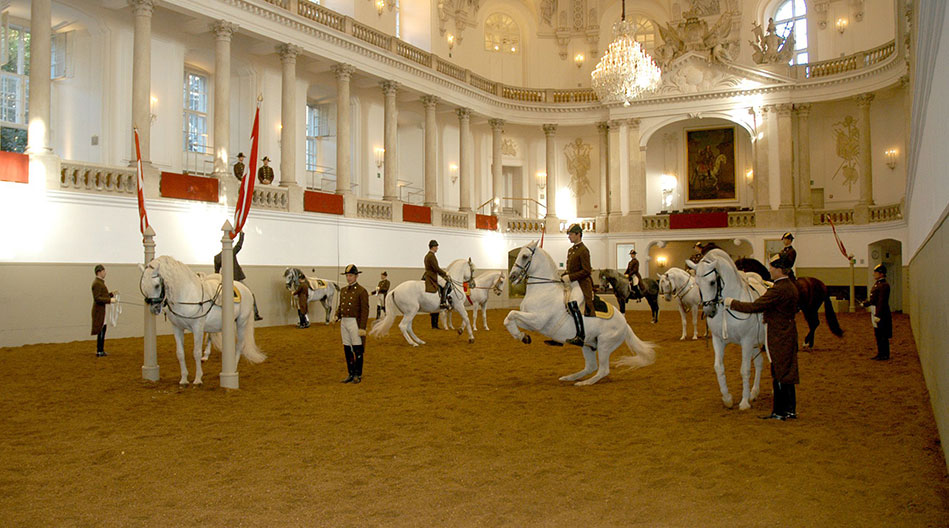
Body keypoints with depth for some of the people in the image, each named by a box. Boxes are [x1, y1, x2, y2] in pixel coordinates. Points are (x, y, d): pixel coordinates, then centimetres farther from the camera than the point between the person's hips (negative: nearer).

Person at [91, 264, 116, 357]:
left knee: (102, 330, 14)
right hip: (99, 311, -10)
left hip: (102, 310, 10)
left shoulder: (99, 282, 15)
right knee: (101, 331, -6)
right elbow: (97, 298, -23)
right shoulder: (97, 283, -17)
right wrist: (109, 300, -25)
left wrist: (111, 294, 12)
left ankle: (101, 350, 20)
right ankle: (99, 352, -1)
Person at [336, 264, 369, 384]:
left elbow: (365, 310, -13)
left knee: (357, 350, 0)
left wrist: (362, 328, -18)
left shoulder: (362, 291, -10)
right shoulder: (343, 290, 12)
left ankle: (358, 375, 10)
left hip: (355, 323, -7)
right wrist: (337, 316, 0)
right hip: (344, 322, 7)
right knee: (347, 349, 11)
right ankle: (351, 374, 20)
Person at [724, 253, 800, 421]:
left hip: (779, 339, -9)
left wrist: (732, 303, -12)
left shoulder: (778, 290, -23)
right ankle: (790, 409, 23)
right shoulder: (791, 287, 9)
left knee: (779, 374, -1)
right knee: (787, 374, 15)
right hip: (788, 336, 9)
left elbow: (754, 306, -23)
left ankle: (780, 412, 7)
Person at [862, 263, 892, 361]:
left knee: (883, 335, -3)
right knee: (878, 334, 15)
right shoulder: (877, 284, 15)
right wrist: (865, 303, 9)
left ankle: (885, 355, 4)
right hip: (875, 312, 10)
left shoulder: (884, 285, -16)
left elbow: (882, 301, -21)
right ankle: (880, 353, 22)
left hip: (881, 314, -10)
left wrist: (877, 315, -23)